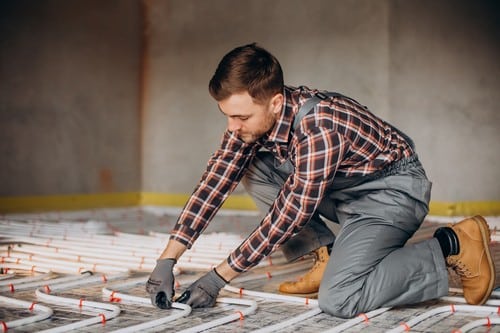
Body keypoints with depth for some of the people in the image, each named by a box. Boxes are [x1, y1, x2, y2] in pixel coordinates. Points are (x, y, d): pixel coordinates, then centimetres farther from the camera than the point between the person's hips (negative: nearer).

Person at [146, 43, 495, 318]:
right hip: (343, 188, 8)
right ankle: (328, 255, 4)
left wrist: (218, 277, -22)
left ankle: (452, 245, -6)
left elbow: (290, 214, -28)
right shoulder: (253, 114, -11)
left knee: (336, 299, -23)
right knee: (253, 170, -4)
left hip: (394, 186, -8)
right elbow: (215, 182, -9)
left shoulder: (319, 127, -34)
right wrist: (167, 260, -14)